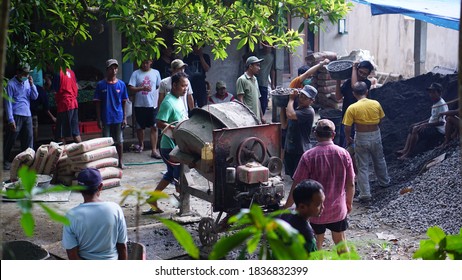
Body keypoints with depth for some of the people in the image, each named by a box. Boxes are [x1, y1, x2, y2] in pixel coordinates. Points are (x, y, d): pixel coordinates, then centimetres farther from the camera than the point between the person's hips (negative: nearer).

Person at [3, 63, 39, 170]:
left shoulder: (27, 83, 12)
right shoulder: (11, 84, -5)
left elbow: (35, 97, 12)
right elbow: (8, 102, -7)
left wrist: (32, 84, -5)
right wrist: (10, 120, -13)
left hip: (27, 115, 6)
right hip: (16, 116, -6)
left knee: (28, 138, 6)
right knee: (11, 140, -2)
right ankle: (5, 161, 7)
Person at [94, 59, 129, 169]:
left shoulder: (121, 84, 1)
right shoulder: (100, 85, -4)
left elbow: (124, 102, 6)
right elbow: (98, 103, -1)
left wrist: (124, 118, 2)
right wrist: (99, 119, -4)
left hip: (118, 118, 1)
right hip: (106, 118, -1)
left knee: (119, 141, 9)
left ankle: (120, 162, 21)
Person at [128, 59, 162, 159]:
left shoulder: (156, 73, 5)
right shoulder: (136, 74, 0)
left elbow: (159, 88, 10)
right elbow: (131, 88, -8)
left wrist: (159, 102, 4)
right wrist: (142, 88, -22)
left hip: (152, 105, 0)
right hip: (139, 105, 0)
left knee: (154, 128, -5)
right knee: (140, 127, 13)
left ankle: (154, 150, -4)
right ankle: (141, 144, 36)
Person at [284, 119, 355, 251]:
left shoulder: (308, 156, -17)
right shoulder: (343, 154, -9)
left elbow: (297, 186, -14)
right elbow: (350, 183, -1)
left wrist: (286, 206, -2)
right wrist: (349, 203, 15)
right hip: (338, 209, 2)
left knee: (316, 244, 15)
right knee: (340, 240, 21)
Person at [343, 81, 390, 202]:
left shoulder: (352, 108, -17)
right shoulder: (376, 104, -8)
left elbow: (347, 127, -14)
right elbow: (380, 120, 5)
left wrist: (348, 139, 4)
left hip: (361, 138, -3)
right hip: (376, 135, 3)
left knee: (362, 167, 5)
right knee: (379, 160, 27)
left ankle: (365, 194, 5)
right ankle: (384, 181, 48)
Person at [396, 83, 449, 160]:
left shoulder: (442, 105, -19)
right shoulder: (435, 103, 12)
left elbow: (442, 122, -24)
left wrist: (427, 124, -23)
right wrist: (421, 123, 9)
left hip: (439, 129, -10)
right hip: (432, 126, 10)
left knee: (416, 130, -24)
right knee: (412, 127, 4)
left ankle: (408, 154, -22)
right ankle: (405, 150, -8)